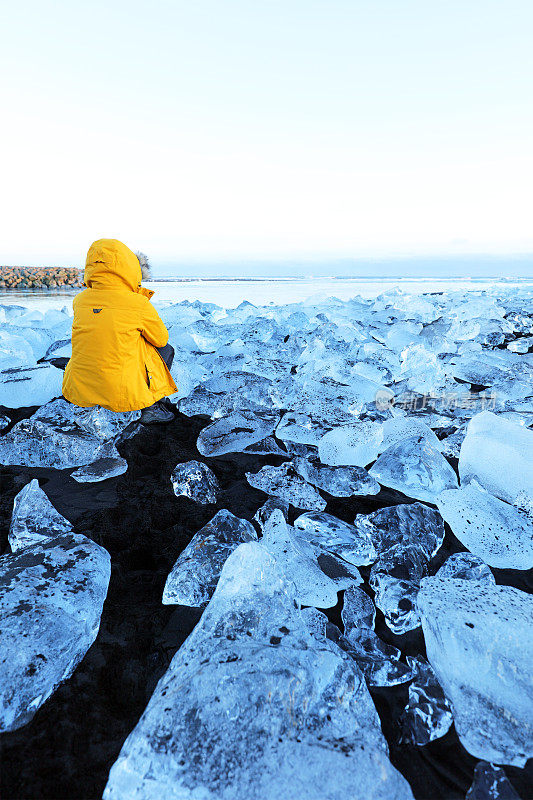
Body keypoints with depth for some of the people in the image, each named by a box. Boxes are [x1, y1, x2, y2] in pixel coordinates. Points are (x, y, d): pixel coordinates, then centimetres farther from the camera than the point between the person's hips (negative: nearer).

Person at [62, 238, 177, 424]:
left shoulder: (79, 300, 1)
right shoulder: (139, 304, -12)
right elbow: (161, 339, 3)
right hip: (122, 394, -5)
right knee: (166, 350, 17)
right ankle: (151, 407, 9)